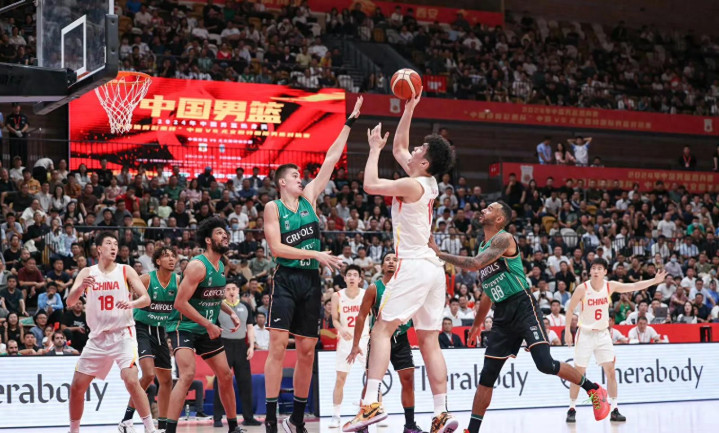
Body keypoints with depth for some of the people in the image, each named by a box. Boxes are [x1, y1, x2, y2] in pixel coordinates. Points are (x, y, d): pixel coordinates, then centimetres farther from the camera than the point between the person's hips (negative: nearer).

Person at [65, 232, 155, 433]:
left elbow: (146, 298, -6)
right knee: (77, 387, 3)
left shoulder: (126, 271, -1)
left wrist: (132, 303, -29)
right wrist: (81, 287, -26)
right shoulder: (86, 273, 4)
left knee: (131, 380, -22)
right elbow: (70, 302, -5)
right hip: (97, 337, 3)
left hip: (123, 335, -3)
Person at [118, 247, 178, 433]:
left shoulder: (178, 280, -1)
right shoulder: (147, 278, -14)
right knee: (149, 375, -23)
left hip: (160, 331, 6)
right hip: (141, 328, -6)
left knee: (166, 380, 9)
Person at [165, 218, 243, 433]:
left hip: (207, 328, 9)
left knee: (226, 376, 12)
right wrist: (209, 325, -22)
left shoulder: (221, 267, 7)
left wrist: (231, 312, 7)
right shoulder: (198, 266, -20)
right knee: (187, 375, -25)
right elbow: (180, 302, -24)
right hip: (184, 326, -9)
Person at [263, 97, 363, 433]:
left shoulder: (309, 198, 13)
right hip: (286, 279, -5)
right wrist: (316, 254, -15)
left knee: (307, 351, 6)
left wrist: (350, 123, 10)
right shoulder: (273, 208, 0)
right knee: (278, 346, -12)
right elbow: (276, 247, -11)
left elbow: (331, 159, 12)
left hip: (311, 282, 5)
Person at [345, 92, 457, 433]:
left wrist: (375, 148, 3)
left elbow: (370, 185, -11)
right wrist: (409, 109, 26)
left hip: (413, 266, -9)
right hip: (432, 268, 9)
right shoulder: (428, 183, 14)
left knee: (382, 329, -11)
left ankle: (371, 403, -23)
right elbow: (399, 148, 27)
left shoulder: (413, 185, -11)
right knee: (429, 341, 6)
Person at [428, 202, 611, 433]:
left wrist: (439, 253, -18)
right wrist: (477, 324, 30)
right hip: (502, 316, 8)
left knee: (545, 364, -18)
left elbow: (476, 264, -24)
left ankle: (593, 389, 2)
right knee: (487, 375, 3)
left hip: (523, 308, -8)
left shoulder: (503, 239, -9)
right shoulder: (483, 246, 18)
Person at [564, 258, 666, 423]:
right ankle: (572, 409, 8)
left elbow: (634, 286, -8)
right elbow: (570, 310, -5)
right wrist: (567, 331, -10)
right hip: (585, 334, -3)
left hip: (603, 334, 3)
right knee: (579, 373, -2)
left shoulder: (610, 286, -4)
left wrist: (654, 281, -18)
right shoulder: (582, 289, -13)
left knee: (611, 371, -2)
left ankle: (614, 410, 3)